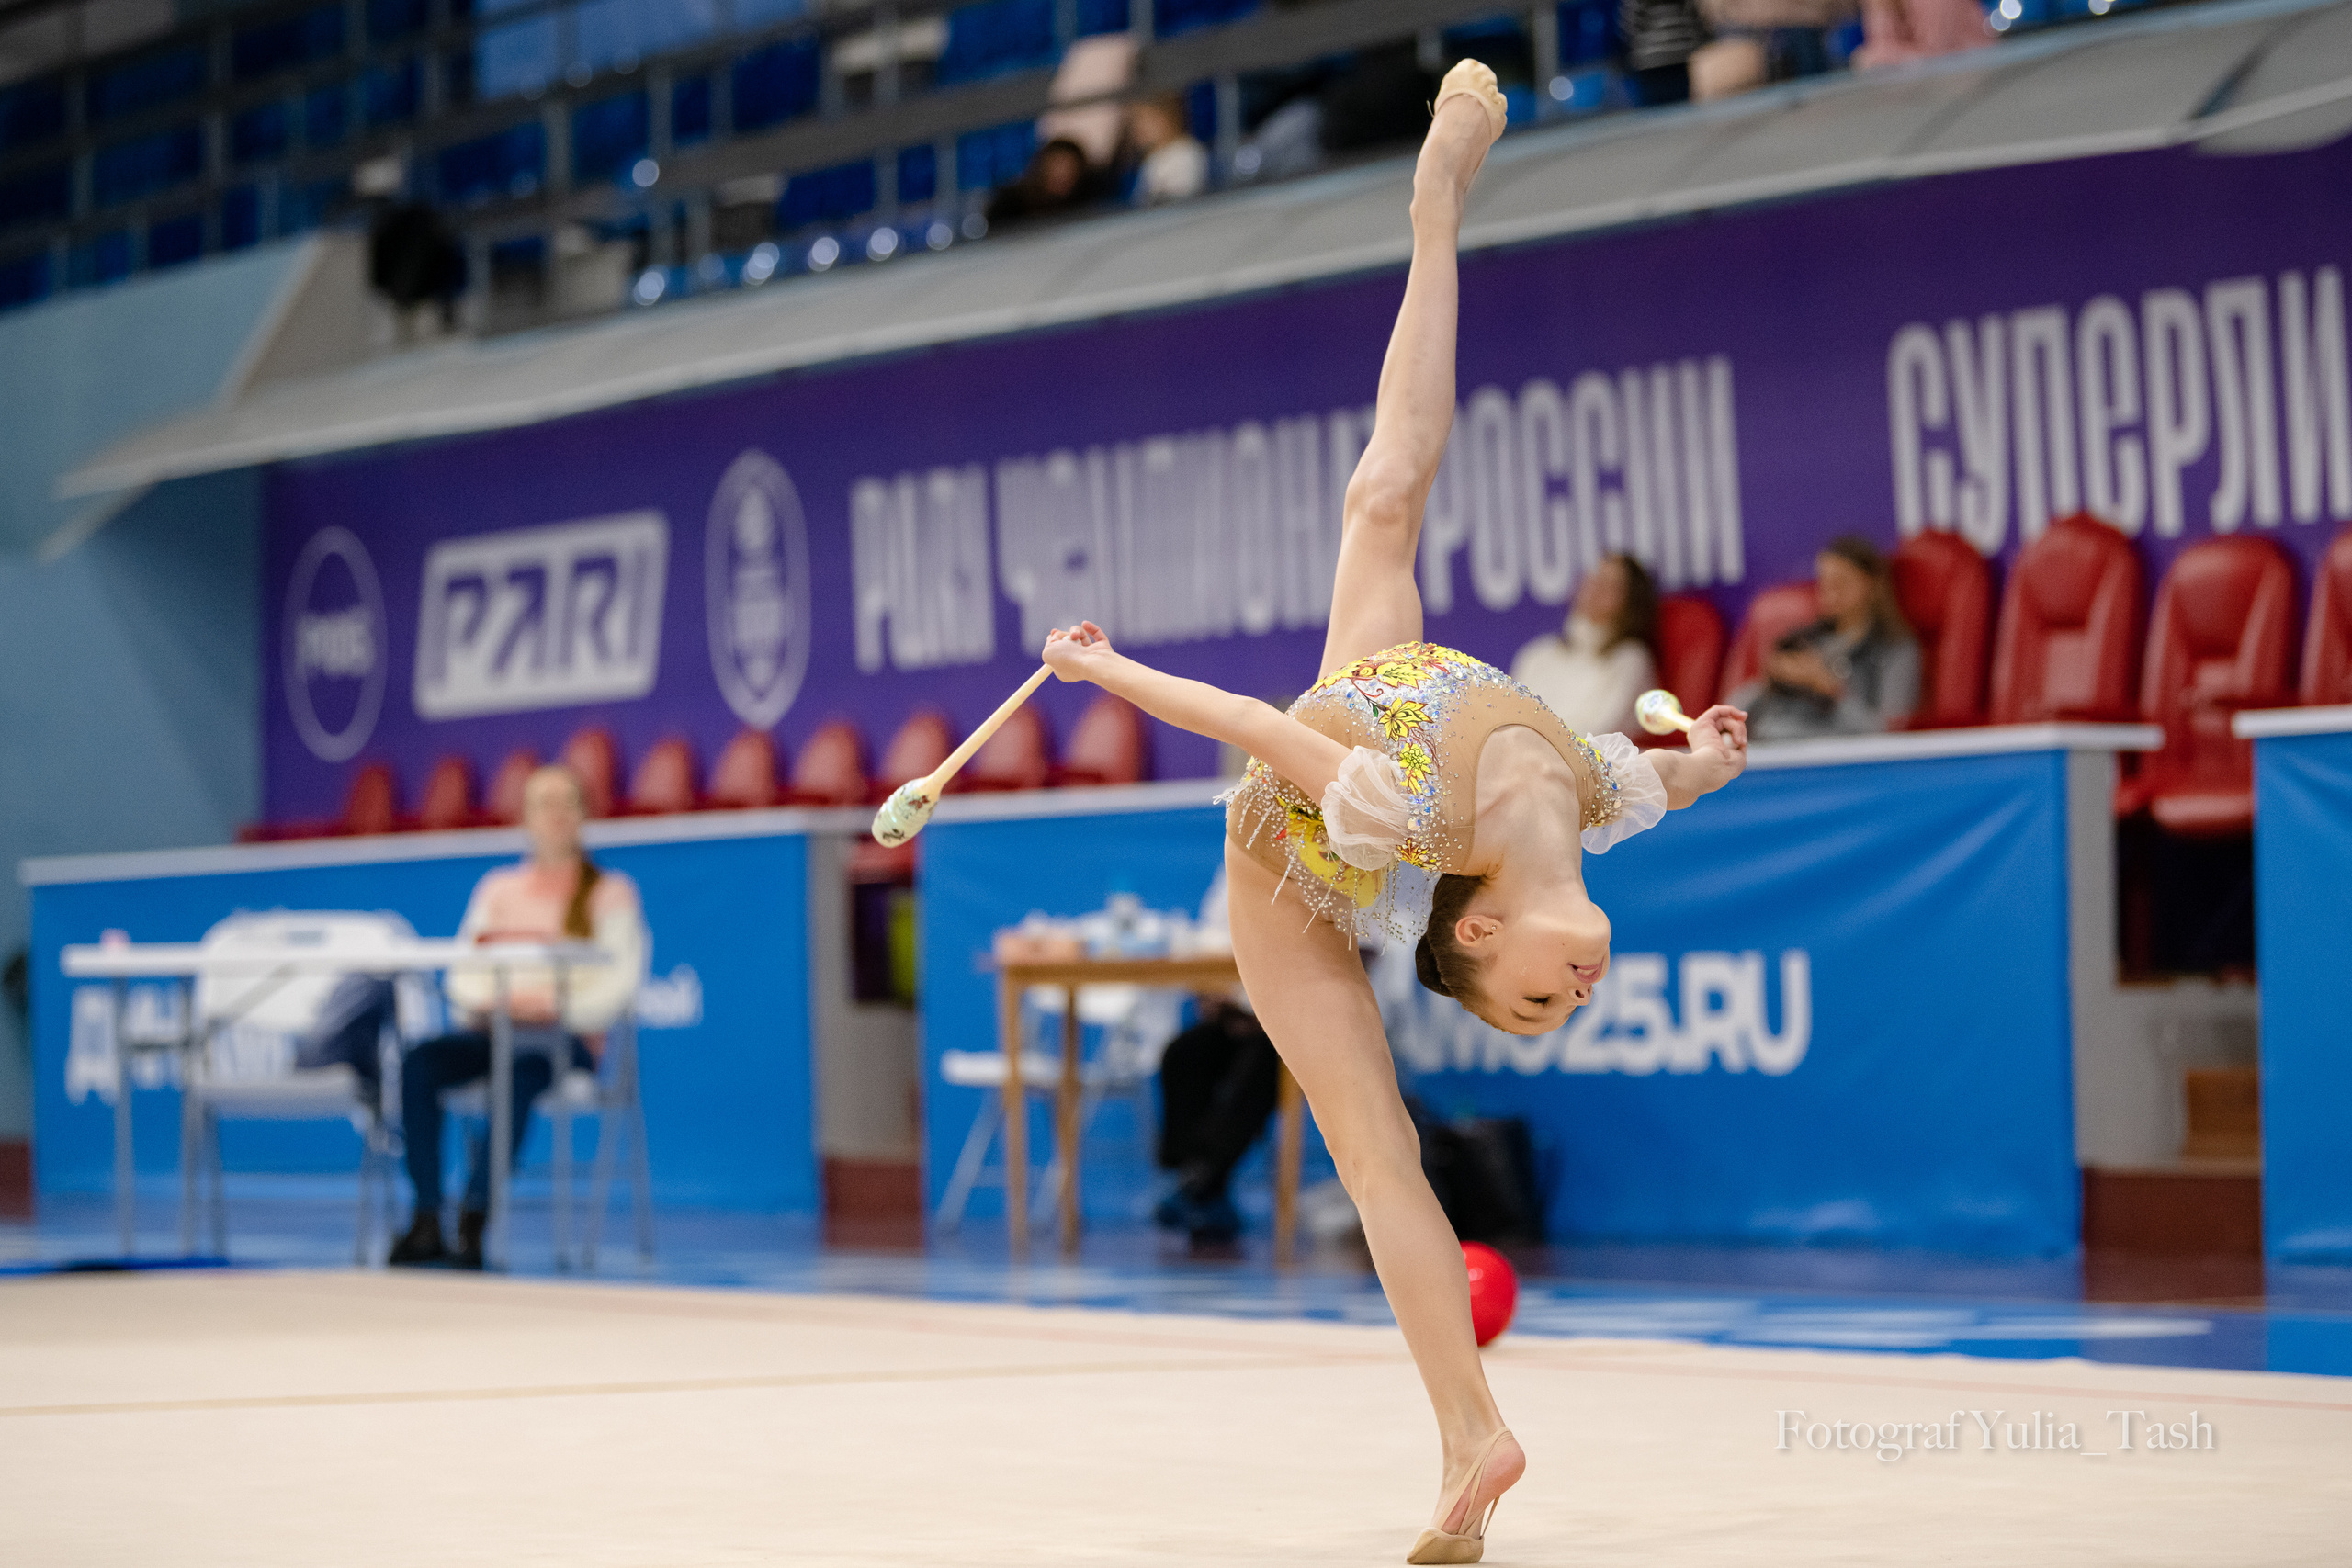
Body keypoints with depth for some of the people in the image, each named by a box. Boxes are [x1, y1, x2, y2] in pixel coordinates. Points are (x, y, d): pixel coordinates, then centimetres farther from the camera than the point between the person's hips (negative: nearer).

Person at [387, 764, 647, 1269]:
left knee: (520, 1069, -40)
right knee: (420, 1063, -28)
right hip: (492, 1031, 4)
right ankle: (426, 1221, -31)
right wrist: (487, 999, -8)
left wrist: (554, 1005, -17)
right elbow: (463, 973, 15)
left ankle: (473, 1223, -40)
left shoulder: (610, 892, 10)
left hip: (568, 1037, -4)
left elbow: (621, 982, -3)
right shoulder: (497, 888, 22)